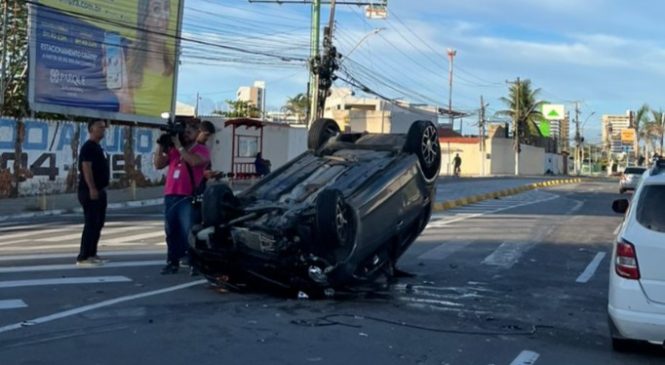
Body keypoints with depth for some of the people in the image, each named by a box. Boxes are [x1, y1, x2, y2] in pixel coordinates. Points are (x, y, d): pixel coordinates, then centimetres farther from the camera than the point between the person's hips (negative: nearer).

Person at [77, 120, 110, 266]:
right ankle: (83, 257, -9)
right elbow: (86, 168, -21)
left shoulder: (98, 147, 18)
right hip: (90, 191, -10)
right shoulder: (88, 147, -12)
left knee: (98, 223, 12)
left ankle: (92, 254, 19)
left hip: (100, 190, 10)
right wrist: (92, 188, -27)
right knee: (91, 224, -11)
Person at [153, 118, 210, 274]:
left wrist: (179, 145, -11)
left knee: (188, 231, -11)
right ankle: (172, 262, 10)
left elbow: (194, 161, -18)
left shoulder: (201, 150, 3)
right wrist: (161, 146, 3)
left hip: (188, 197, -5)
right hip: (170, 195, 5)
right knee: (171, 231, 6)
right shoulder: (173, 149, 18)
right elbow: (158, 164, 13)